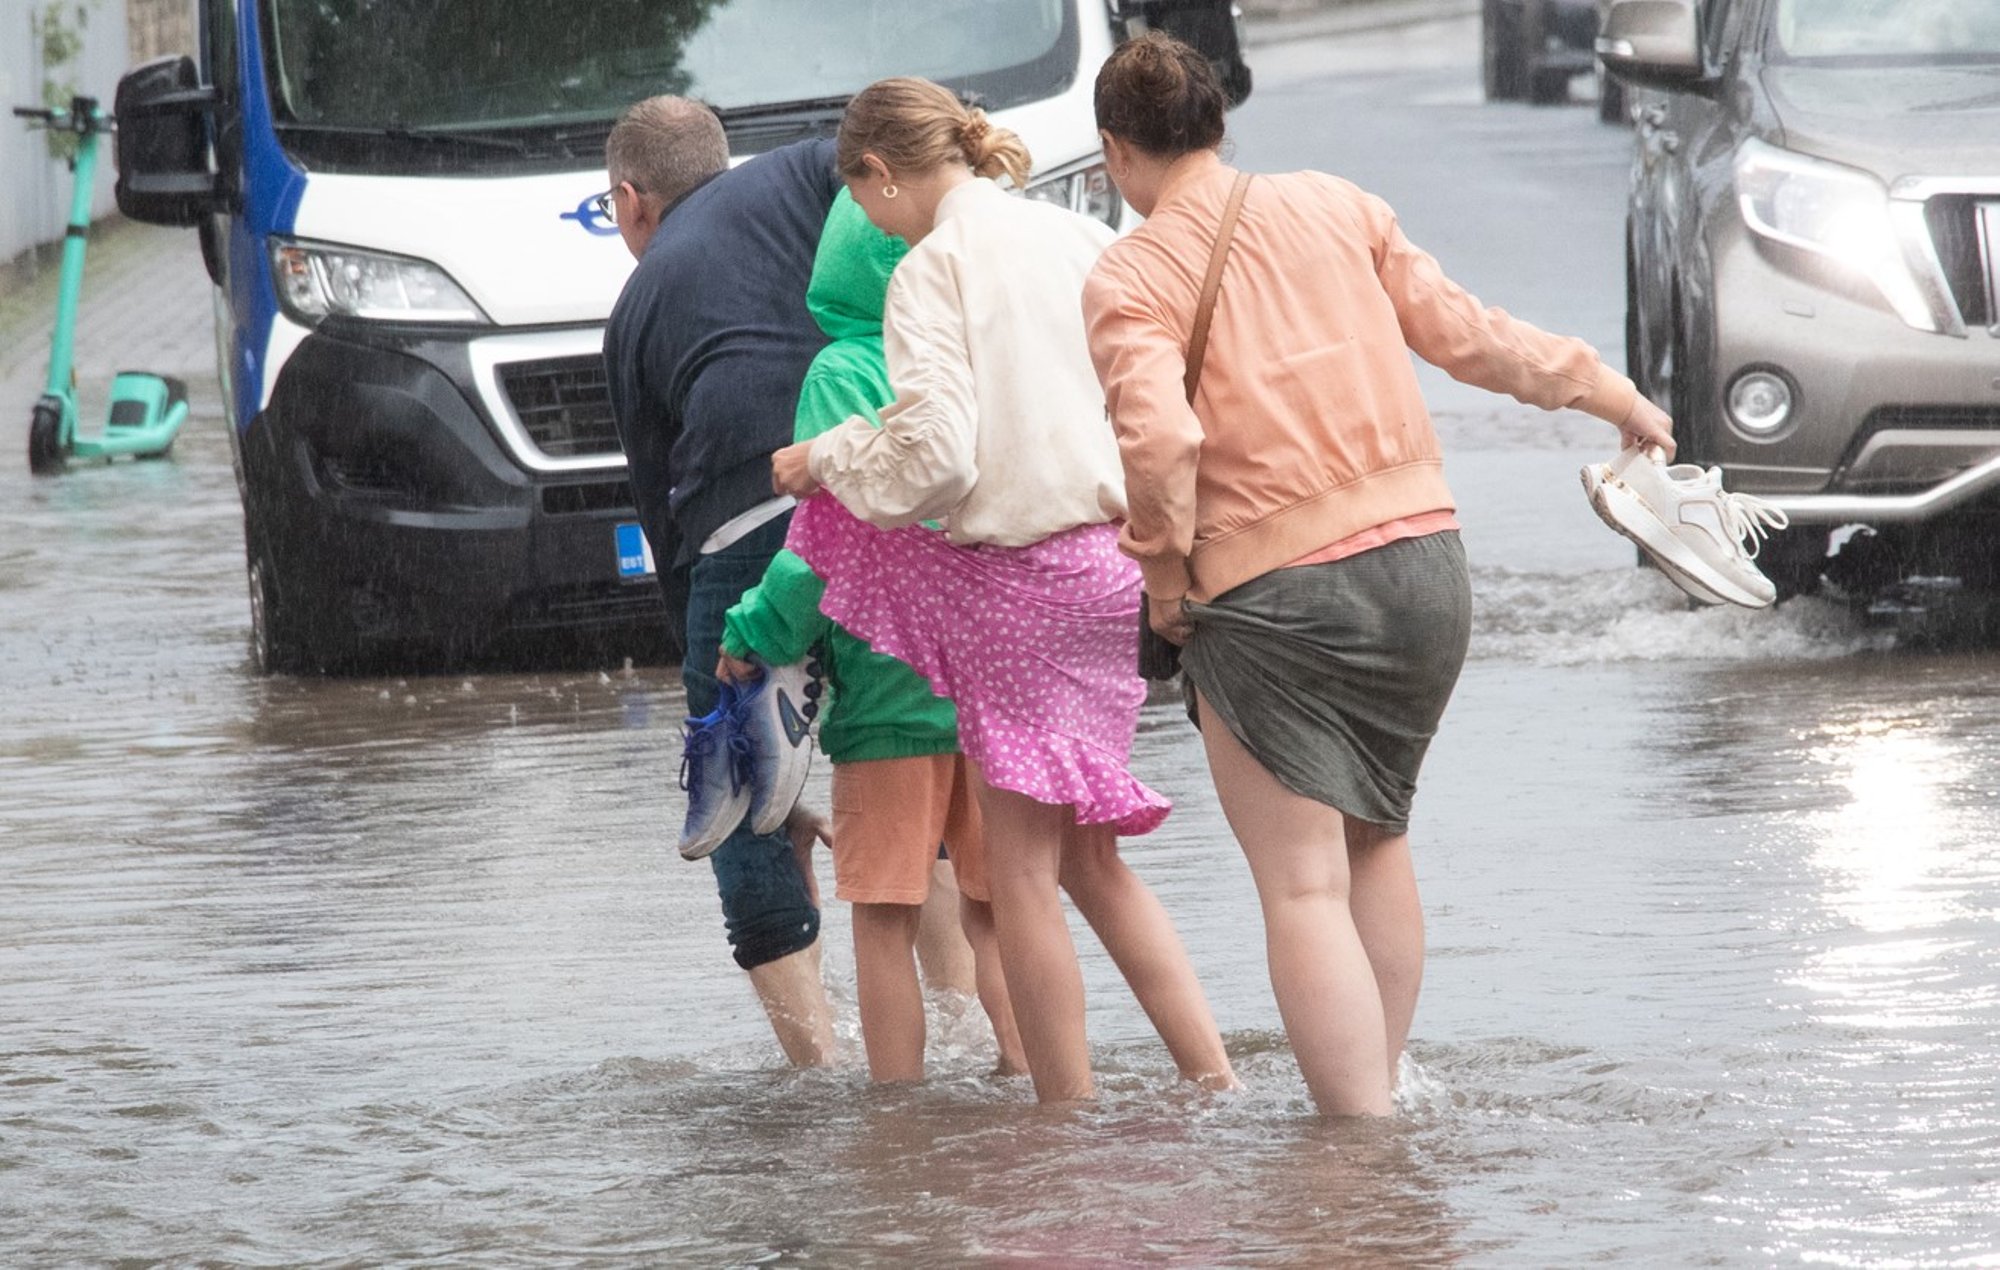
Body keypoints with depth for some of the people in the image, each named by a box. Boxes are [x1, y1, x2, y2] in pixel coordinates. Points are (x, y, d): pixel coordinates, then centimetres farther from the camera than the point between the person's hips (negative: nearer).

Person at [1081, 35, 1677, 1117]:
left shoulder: (1129, 279, -5)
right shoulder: (1334, 207, 7)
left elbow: (1160, 441, -21)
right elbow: (1465, 335, 10)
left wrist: (1164, 581, -6)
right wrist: (1612, 393, 23)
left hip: (1273, 599, -5)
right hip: (1423, 560, 5)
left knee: (1304, 886, -3)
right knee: (1375, 841, 23)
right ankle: (1378, 1094, 29)